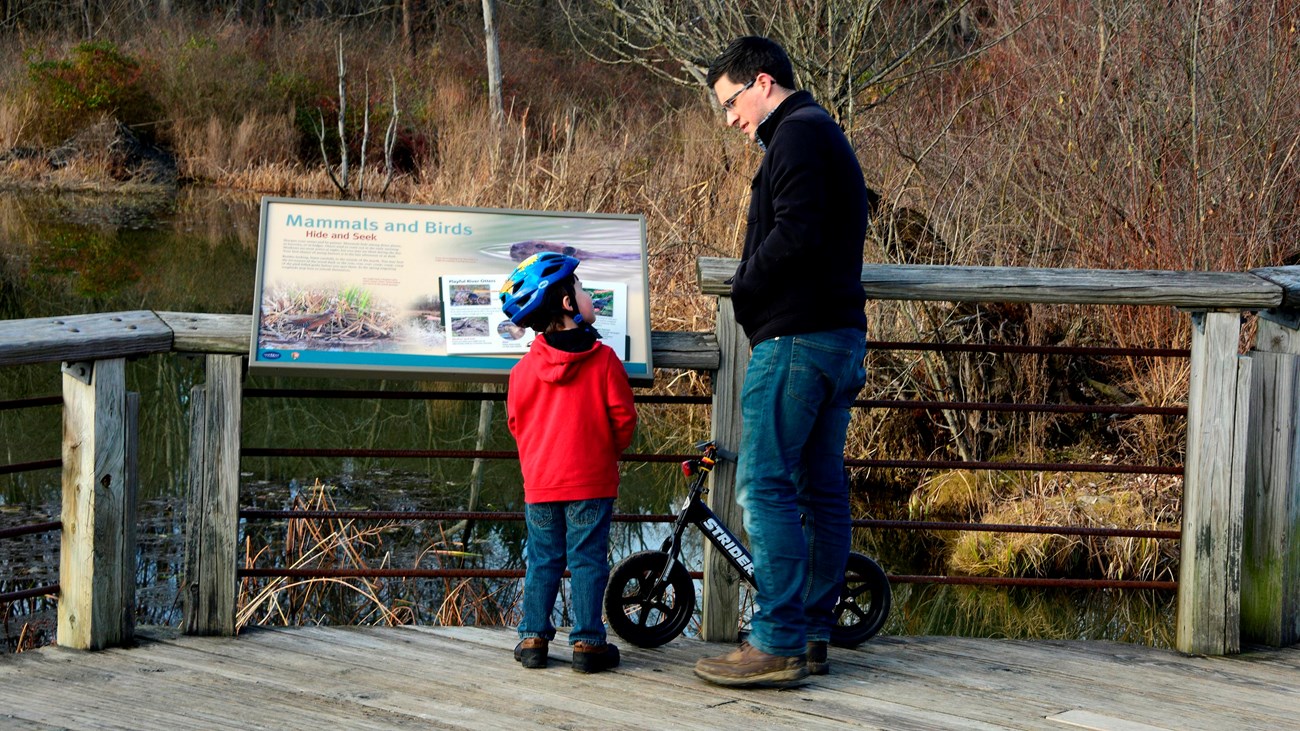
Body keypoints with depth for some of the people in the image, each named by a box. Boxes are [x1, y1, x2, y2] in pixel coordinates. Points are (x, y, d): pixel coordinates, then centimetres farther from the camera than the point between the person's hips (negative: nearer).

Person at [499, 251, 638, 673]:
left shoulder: (525, 368, 1)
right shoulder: (603, 358, -8)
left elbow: (515, 421, 9)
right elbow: (623, 417, -5)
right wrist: (608, 453, 13)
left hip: (539, 480, 3)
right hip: (592, 480, -3)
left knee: (542, 560, 12)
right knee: (588, 560, 2)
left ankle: (534, 638, 12)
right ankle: (587, 641, 2)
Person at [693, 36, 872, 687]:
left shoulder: (797, 134, -9)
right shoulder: (828, 136, 23)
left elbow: (795, 234, -22)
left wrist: (742, 287, -9)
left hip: (796, 336, -11)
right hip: (842, 338, 11)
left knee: (764, 486, -10)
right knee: (821, 488, 10)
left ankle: (778, 644, -12)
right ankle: (813, 635, 14)